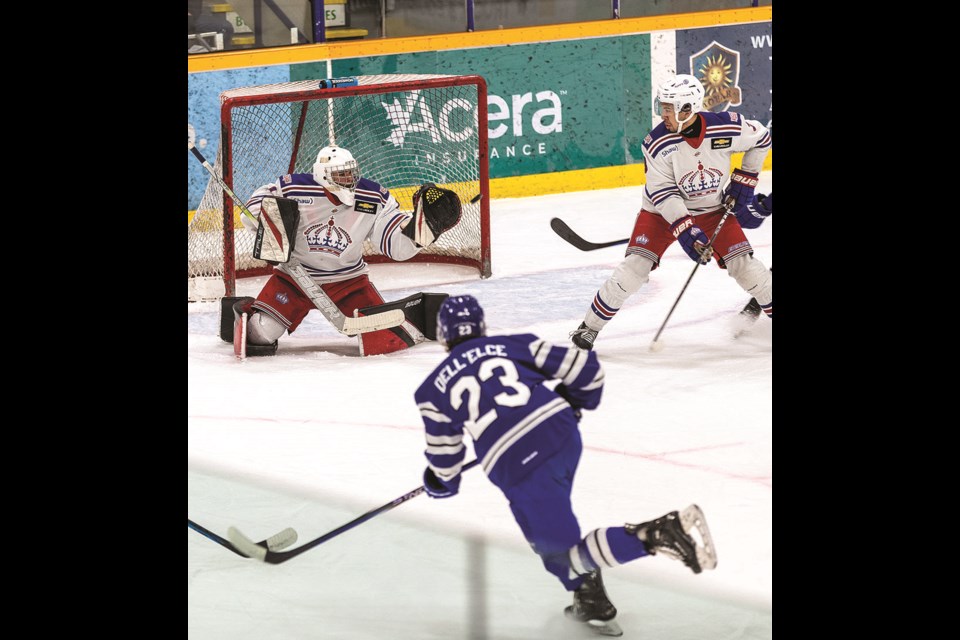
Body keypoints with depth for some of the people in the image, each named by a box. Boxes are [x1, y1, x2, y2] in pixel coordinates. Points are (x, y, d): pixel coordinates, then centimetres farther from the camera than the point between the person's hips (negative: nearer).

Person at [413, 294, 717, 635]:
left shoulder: (433, 390, 15)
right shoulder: (513, 345, 18)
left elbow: (446, 461, 20)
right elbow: (585, 367, 14)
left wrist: (440, 483, 43)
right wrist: (575, 403, 36)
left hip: (515, 465, -5)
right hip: (562, 431, 5)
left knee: (563, 548, 1)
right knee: (545, 524, 30)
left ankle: (661, 534, -20)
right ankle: (590, 600, 23)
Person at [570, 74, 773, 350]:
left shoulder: (727, 128, -23)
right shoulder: (658, 143, -25)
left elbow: (761, 138, -2)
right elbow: (663, 194, -22)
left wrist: (744, 180, -2)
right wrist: (686, 231, -32)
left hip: (713, 208, 2)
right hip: (664, 210, -2)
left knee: (743, 264, -7)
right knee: (635, 266, -14)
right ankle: (589, 327, -3)